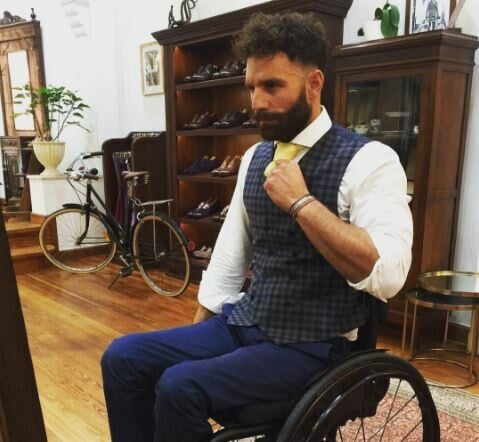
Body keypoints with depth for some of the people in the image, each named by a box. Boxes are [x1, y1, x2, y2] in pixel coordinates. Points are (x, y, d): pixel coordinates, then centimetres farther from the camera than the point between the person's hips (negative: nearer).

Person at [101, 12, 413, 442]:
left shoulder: (368, 160, -14)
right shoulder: (255, 157, 7)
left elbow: (387, 275, -26)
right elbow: (228, 256, 11)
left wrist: (301, 201, -24)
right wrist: (197, 337, 10)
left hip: (310, 347, -6)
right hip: (240, 325, 7)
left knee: (179, 387, -24)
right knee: (123, 358, -5)